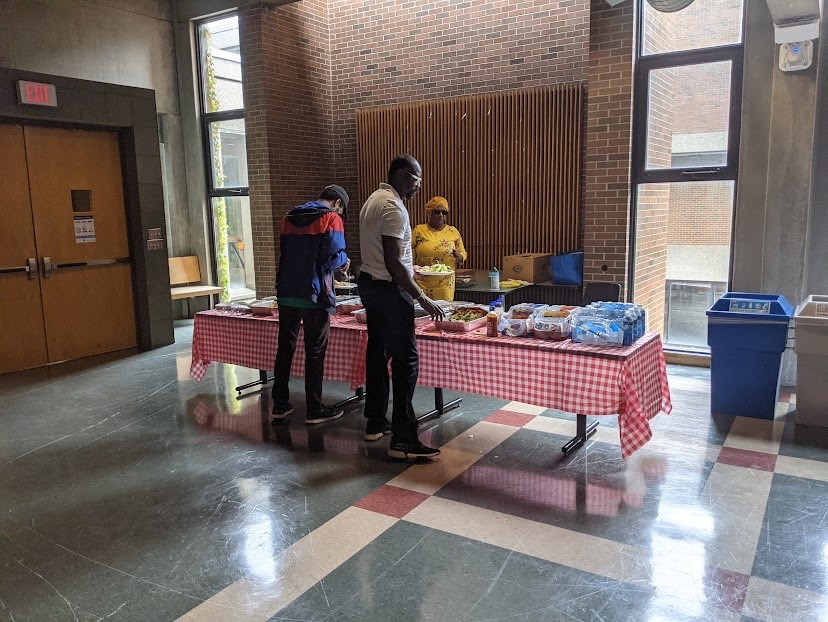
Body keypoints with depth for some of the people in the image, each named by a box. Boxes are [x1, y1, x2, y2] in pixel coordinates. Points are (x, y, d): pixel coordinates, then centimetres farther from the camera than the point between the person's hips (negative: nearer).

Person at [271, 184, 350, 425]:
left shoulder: (290, 217, 15)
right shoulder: (331, 218, -6)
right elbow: (333, 257, -15)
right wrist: (344, 261, 6)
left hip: (286, 293, 6)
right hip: (314, 295, -6)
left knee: (285, 349, 13)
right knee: (315, 353, 2)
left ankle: (280, 406, 19)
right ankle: (314, 410, 9)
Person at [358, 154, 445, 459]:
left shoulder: (374, 199, 14)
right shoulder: (393, 207, -18)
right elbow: (393, 263, -23)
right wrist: (422, 297, -20)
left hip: (369, 283, 11)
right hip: (388, 289, -11)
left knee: (377, 352, 15)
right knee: (405, 359, -9)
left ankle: (375, 423, 25)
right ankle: (403, 439, -8)